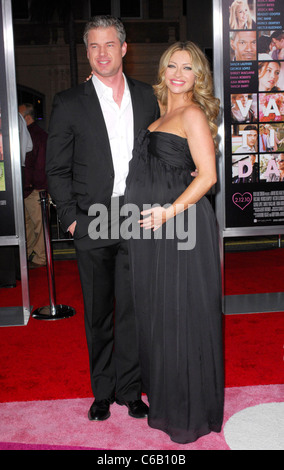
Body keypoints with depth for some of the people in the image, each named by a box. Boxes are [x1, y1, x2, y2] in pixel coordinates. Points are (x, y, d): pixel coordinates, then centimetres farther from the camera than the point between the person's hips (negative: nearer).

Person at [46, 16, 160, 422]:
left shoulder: (146, 96, 8)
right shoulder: (69, 103, 1)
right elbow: (56, 169, 2)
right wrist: (70, 218, -6)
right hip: (93, 222, -1)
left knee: (133, 308, 7)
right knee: (98, 313, 10)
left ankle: (129, 388, 24)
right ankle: (102, 391, 27)